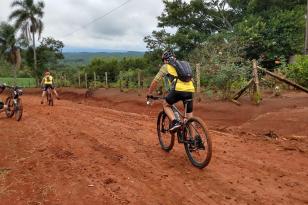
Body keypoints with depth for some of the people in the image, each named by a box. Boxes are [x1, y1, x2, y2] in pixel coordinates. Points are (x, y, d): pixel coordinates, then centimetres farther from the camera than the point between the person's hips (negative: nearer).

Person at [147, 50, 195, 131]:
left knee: (166, 105, 21)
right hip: (190, 90, 5)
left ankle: (175, 122, 1)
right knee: (190, 116, 15)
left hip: (178, 89, -5)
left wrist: (149, 93, 30)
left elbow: (155, 81, 17)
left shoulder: (165, 67, 16)